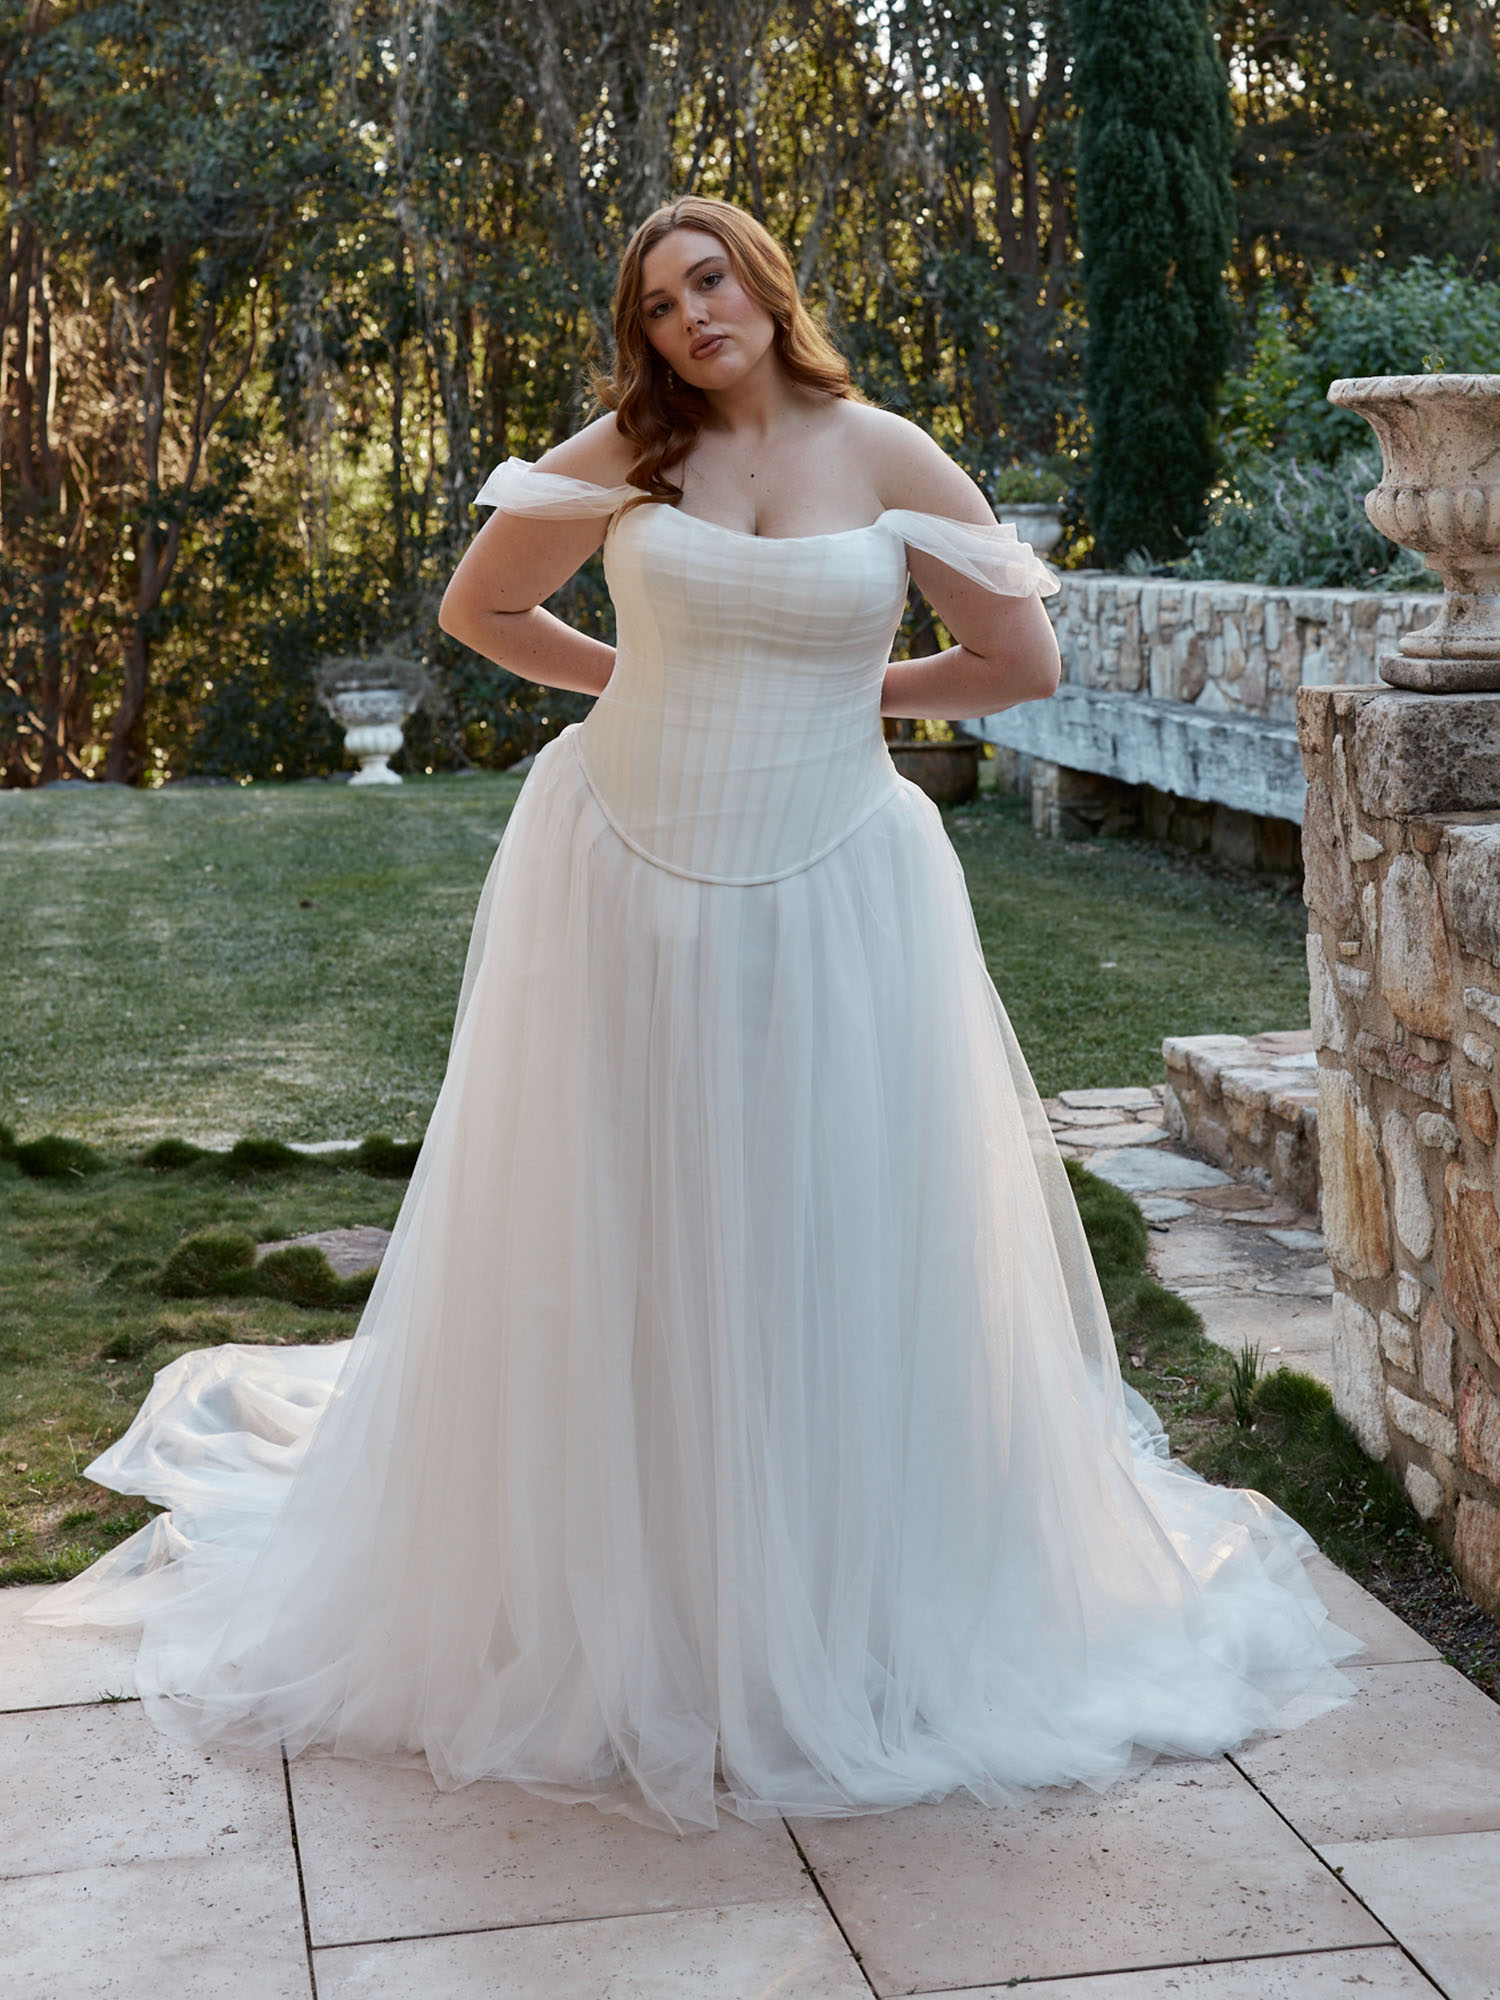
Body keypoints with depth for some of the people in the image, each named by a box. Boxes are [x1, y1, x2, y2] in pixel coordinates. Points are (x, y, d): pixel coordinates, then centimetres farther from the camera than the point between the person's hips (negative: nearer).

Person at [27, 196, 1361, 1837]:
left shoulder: (888, 459, 0)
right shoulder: (622, 457, 1)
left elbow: (1024, 662, 2)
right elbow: (477, 609, 13)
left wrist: (855, 695, 8)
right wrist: (640, 685, 10)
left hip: (830, 896, 0)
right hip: (626, 887, 1)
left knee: (840, 1246, 5)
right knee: (608, 1249, 6)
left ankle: (858, 1610, 21)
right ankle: (602, 1599, 23)